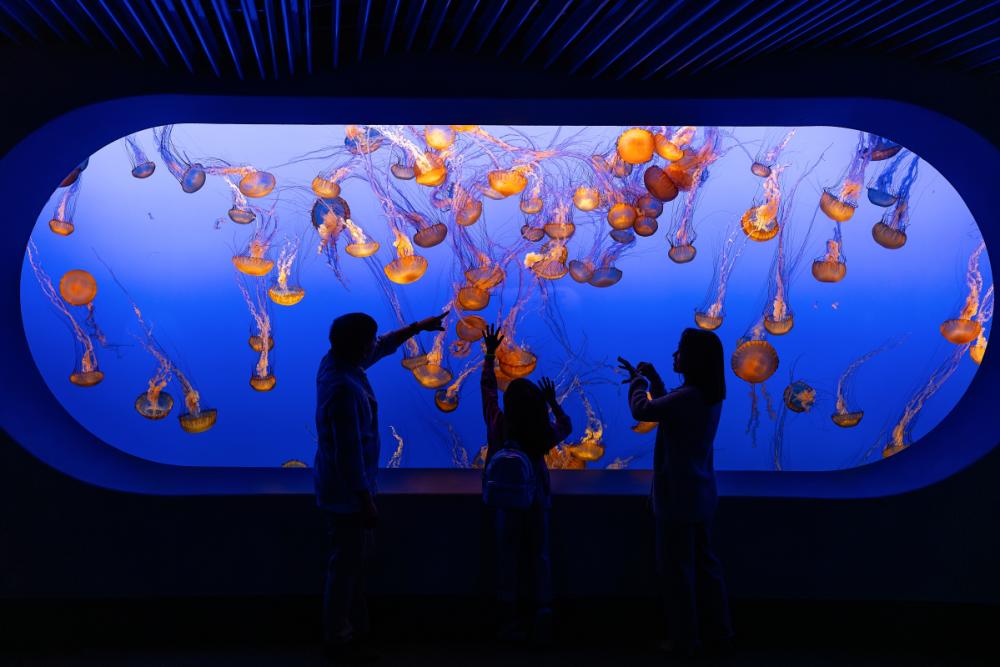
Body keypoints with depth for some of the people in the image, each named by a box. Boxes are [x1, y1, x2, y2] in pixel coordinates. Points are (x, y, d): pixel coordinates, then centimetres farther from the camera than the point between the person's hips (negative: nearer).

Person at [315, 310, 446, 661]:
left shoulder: (336, 361, -1)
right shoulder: (344, 389, -29)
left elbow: (382, 348, 18)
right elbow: (349, 452, -27)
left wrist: (418, 327, 21)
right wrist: (366, 501, -21)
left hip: (344, 486, 10)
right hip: (348, 491, -10)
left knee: (356, 559, 20)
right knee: (346, 565, 4)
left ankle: (355, 627, 34)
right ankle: (339, 640, 19)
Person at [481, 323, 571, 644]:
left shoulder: (498, 425, -18)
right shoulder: (545, 434, -17)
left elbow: (488, 387, -5)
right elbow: (566, 426, 7)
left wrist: (490, 353, 1)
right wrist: (553, 402, 13)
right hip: (537, 499, 0)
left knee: (508, 558, 9)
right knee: (539, 556, 11)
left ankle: (509, 621, 14)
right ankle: (543, 614, 8)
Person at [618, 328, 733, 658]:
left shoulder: (688, 397, -24)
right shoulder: (711, 396, 6)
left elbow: (642, 410, -21)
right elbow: (668, 409, 20)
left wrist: (638, 380, -3)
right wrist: (650, 379, 17)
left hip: (677, 497, -9)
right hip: (700, 495, 9)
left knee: (678, 569, 4)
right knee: (704, 563, 19)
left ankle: (685, 640, 16)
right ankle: (719, 631, 29)